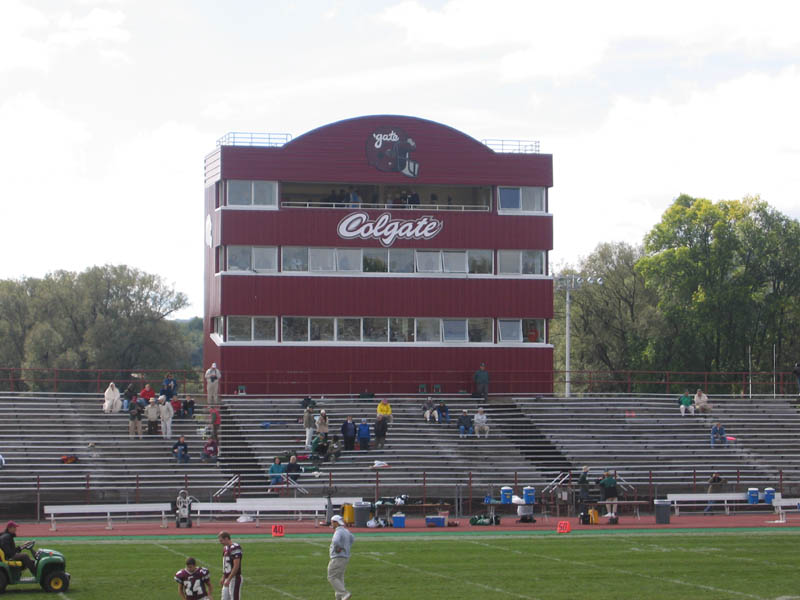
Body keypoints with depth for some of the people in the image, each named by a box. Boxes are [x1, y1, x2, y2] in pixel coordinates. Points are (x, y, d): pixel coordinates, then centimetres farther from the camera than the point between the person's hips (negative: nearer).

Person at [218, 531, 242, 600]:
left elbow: (236, 566, -21)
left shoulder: (235, 548, -17)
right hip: (228, 578, 10)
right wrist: (223, 578, 19)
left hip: (234, 578, -10)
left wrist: (228, 580, -20)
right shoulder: (225, 548, 13)